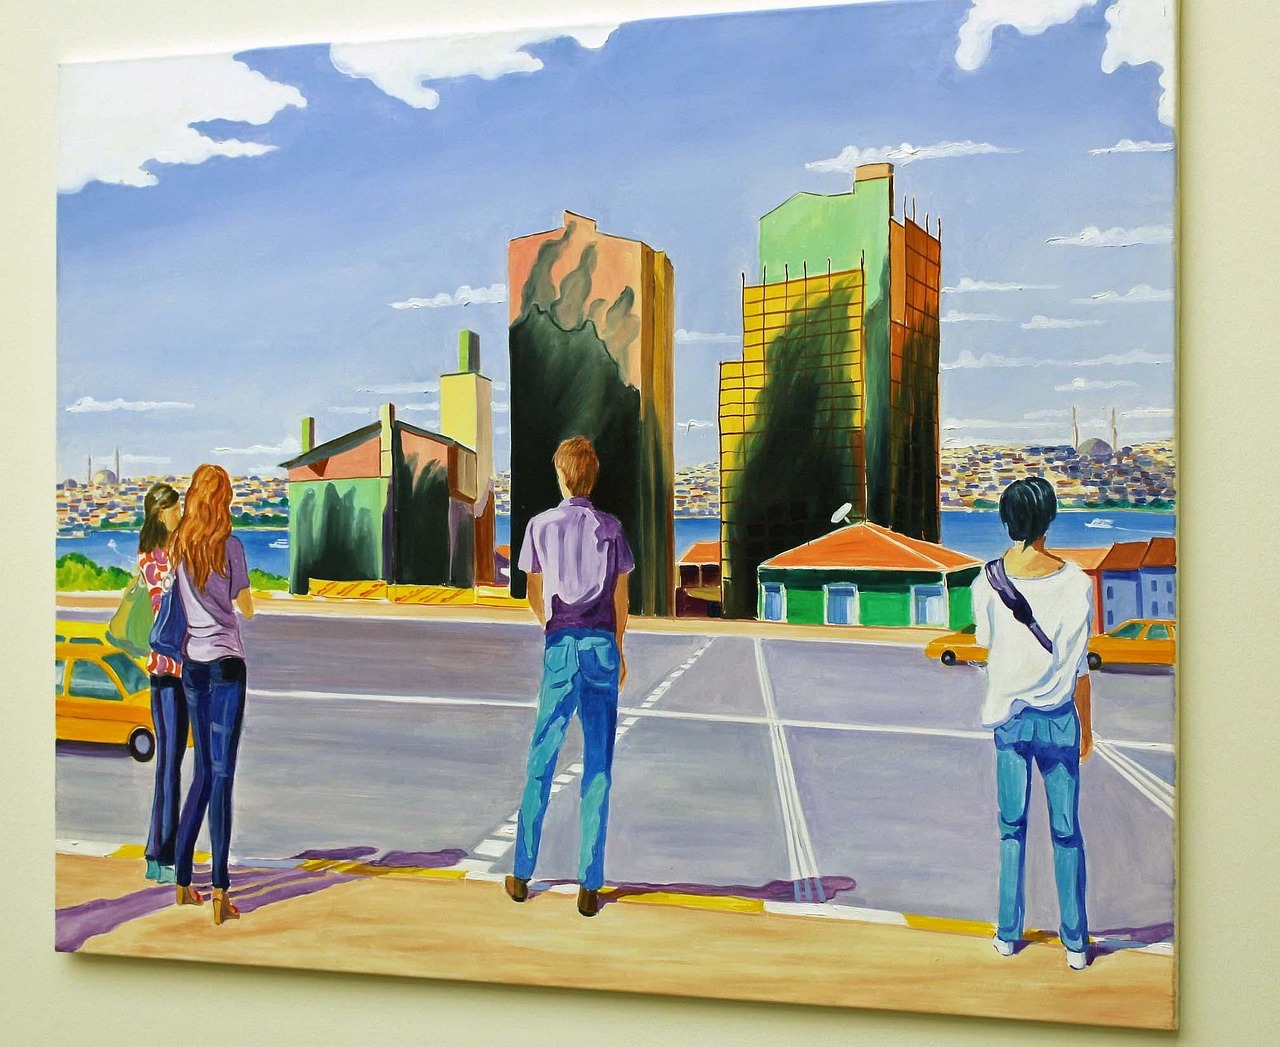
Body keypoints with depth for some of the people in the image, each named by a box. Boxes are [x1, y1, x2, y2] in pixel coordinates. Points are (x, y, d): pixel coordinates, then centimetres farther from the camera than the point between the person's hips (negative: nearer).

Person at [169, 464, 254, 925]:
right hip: (226, 664, -5)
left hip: (192, 664, 5)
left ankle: (183, 880, 19)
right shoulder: (230, 545, -7)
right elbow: (245, 608, 0)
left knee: (204, 772, 14)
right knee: (222, 773, -7)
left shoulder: (179, 546, 6)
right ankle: (220, 890, -11)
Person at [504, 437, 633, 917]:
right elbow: (620, 597, 5)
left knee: (541, 762, 9)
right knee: (598, 767, 2)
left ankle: (522, 875, 16)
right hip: (603, 645, 0)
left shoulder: (541, 526, 3)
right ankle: (590, 886, 3)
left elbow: (535, 595, 7)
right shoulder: (611, 528, 4)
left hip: (560, 647, 0)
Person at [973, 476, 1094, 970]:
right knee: (1067, 832, 9)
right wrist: (1086, 727, 7)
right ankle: (1075, 943, 16)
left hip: (1009, 718, 1)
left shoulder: (986, 583, -9)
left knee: (1012, 827, 14)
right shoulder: (1074, 583, -12)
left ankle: (1008, 934, 22)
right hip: (1059, 719, -1)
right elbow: (1079, 666, -5)